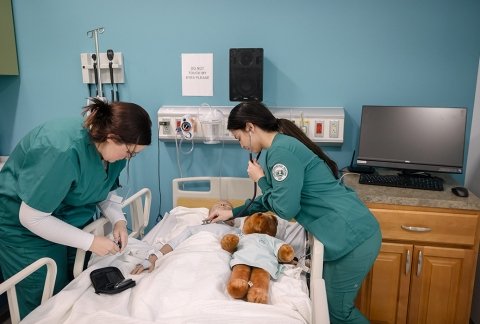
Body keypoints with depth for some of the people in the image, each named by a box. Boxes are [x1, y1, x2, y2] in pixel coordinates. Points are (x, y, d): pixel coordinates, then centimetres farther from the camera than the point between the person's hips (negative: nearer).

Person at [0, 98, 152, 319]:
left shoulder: (112, 148, -13)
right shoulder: (63, 151, -35)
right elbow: (31, 218, -27)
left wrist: (118, 220, -14)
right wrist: (91, 242, -25)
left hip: (73, 221, 6)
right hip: (26, 229, -6)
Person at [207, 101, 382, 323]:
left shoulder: (281, 150, -19)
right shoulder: (284, 144, 12)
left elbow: (285, 208, -19)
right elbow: (276, 199, 23)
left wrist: (260, 179, -4)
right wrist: (233, 212, 23)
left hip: (352, 237, -10)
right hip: (353, 231, 10)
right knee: (328, 302, 22)